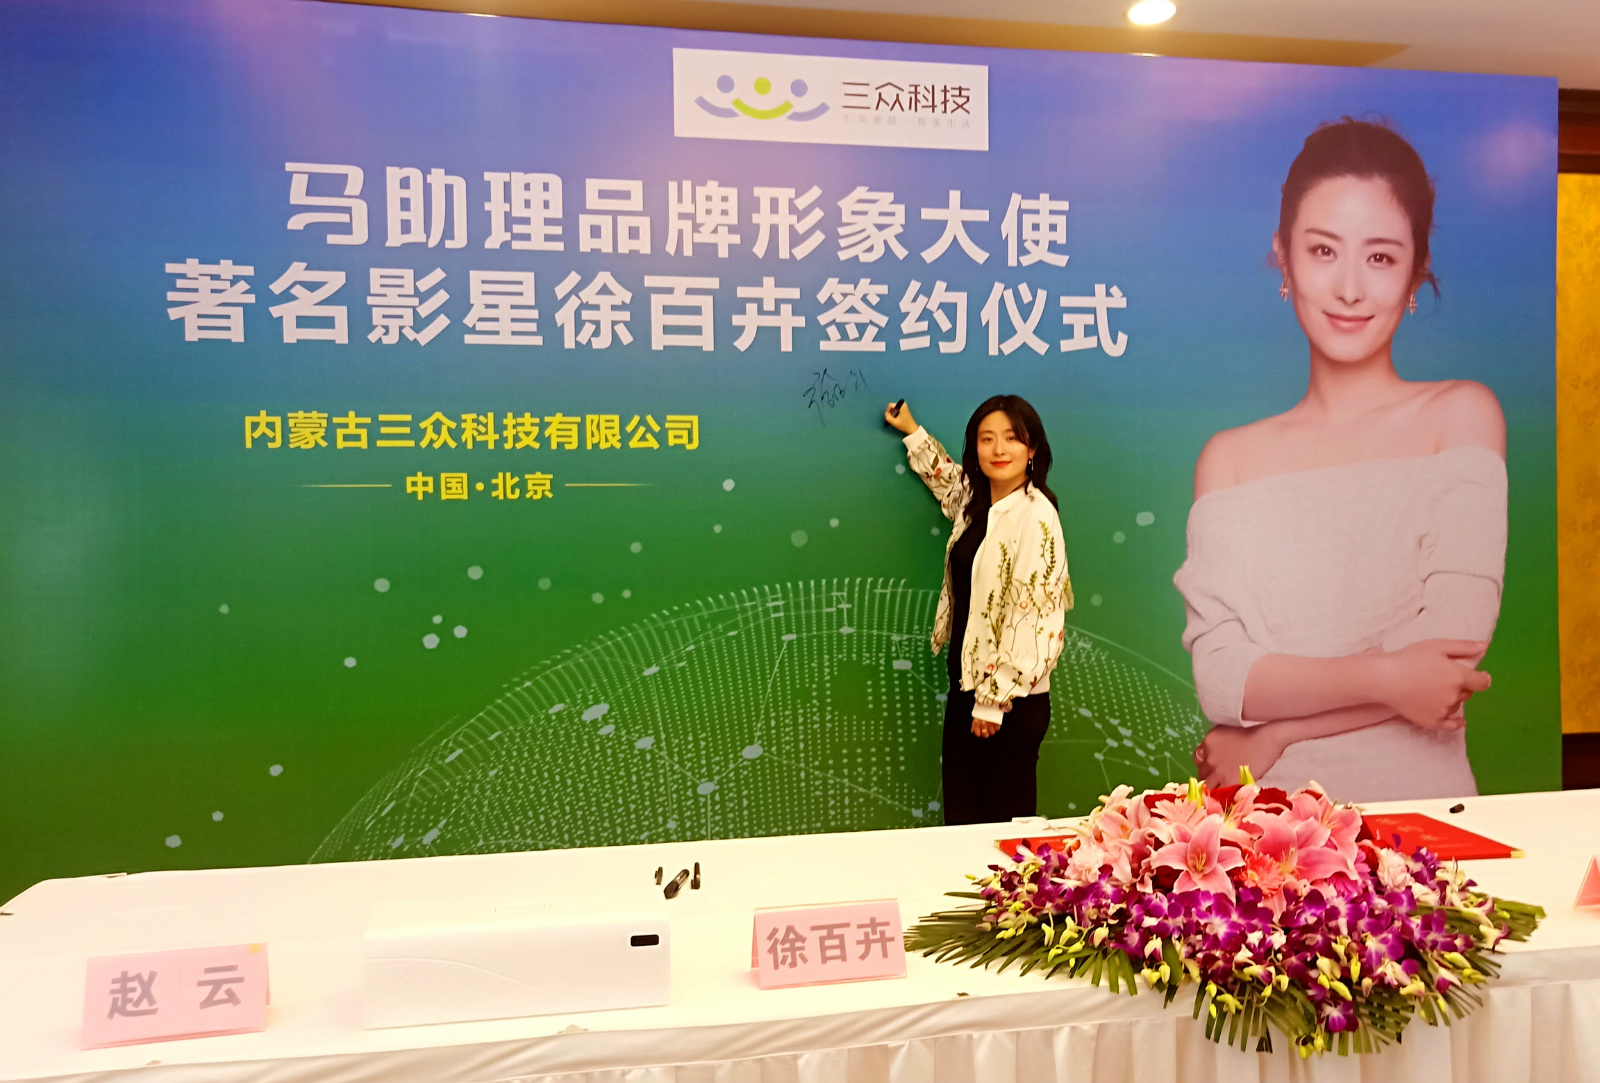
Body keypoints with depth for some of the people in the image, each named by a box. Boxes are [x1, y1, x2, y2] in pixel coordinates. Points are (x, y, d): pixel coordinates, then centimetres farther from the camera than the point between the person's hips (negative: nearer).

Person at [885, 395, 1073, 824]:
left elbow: (1033, 616, -20)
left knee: (1004, 815, 5)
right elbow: (948, 479, 34)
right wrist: (912, 430, 36)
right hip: (965, 685, 8)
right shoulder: (975, 503, 7)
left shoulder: (1036, 516, -17)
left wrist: (994, 701, -17)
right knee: (960, 813, 13)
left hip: (1010, 701, -7)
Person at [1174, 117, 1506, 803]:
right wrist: (1382, 677, -15)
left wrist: (1279, 729, -7)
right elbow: (1218, 675, -4)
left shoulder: (1462, 414, 3)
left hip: (1422, 799, 0)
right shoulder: (1230, 458, 5)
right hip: (1268, 811, 0)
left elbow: (1457, 642, -7)